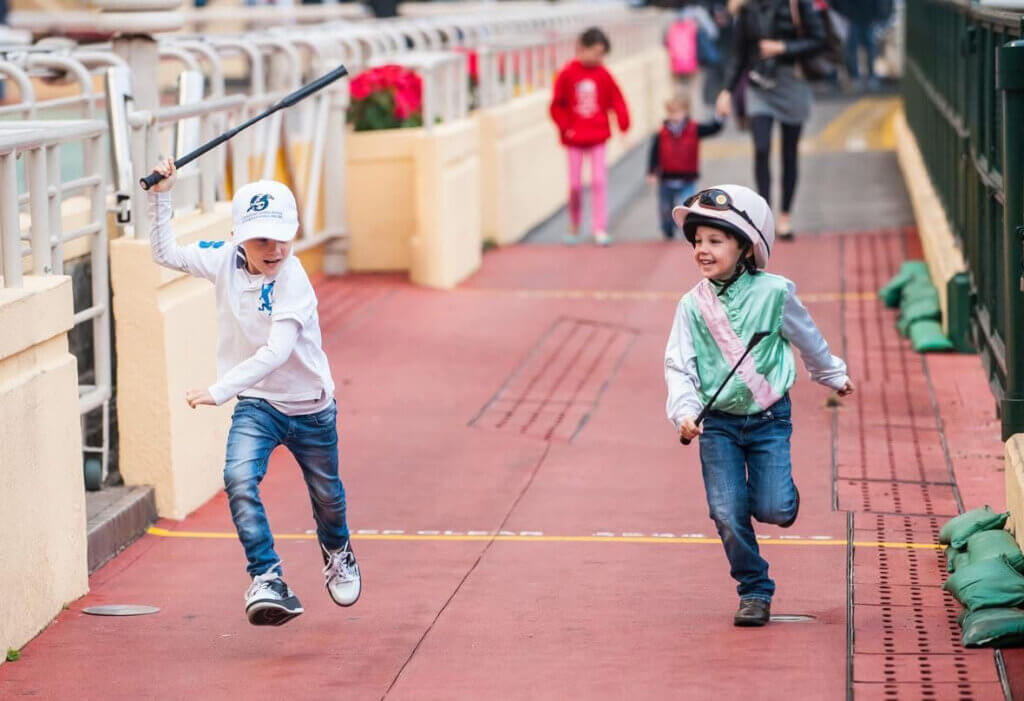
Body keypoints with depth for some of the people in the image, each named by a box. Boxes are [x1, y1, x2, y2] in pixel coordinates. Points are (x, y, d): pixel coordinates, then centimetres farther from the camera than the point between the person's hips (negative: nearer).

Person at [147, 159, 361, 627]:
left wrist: (219, 391, -42)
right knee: (239, 479, -25)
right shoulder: (225, 260, -10)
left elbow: (276, 352, -35)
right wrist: (161, 196, -12)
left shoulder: (292, 280, -26)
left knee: (326, 496, 17)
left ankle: (337, 552, 51)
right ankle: (267, 579, -24)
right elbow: (165, 253, 2)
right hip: (255, 402, 3)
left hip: (309, 407, -2)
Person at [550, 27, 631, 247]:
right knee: (575, 185, 3)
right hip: (575, 139, -1)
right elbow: (557, 106, -1)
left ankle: (600, 229, -4)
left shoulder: (603, 74, -1)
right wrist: (565, 128, -8)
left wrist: (623, 126, -6)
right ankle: (573, 228, 19)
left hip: (597, 137, 1)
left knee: (599, 181, -6)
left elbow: (617, 101, 3)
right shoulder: (568, 74, -7)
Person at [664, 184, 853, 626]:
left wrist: (834, 376, 27)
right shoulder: (692, 305, -3)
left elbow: (807, 338, 12)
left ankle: (775, 493, 26)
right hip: (717, 423, 1)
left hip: (769, 418, -1)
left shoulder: (774, 292, -5)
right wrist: (684, 411, -21)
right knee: (727, 515, -5)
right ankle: (754, 591, 14)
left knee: (775, 511, -11)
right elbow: (677, 365, -4)